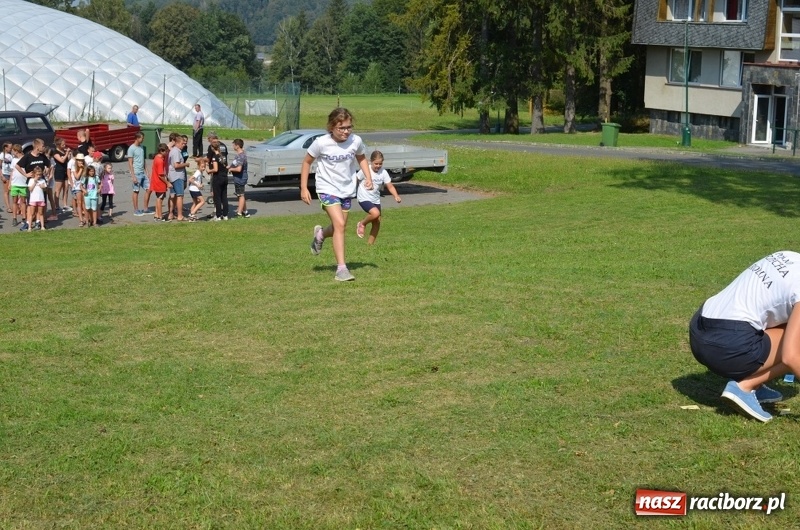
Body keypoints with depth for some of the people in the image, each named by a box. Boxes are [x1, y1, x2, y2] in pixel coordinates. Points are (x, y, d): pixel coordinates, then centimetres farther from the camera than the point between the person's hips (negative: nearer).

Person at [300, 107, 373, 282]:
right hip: (327, 189, -5)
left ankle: (320, 234, 50)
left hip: (347, 190, 5)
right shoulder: (321, 143, -18)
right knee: (339, 225, -20)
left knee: (339, 227, 14)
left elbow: (361, 158, 13)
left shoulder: (356, 141, -10)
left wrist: (368, 177, -1)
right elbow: (307, 162, -2)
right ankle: (341, 269, -16)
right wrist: (303, 188, -4)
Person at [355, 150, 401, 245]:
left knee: (377, 221, 5)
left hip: (375, 199, 6)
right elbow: (355, 180, -3)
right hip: (364, 198, -5)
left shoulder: (383, 172, -4)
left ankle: (370, 243, 18)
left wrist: (396, 196, -22)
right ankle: (362, 224, 0)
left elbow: (390, 186, -6)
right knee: (375, 213, -29)